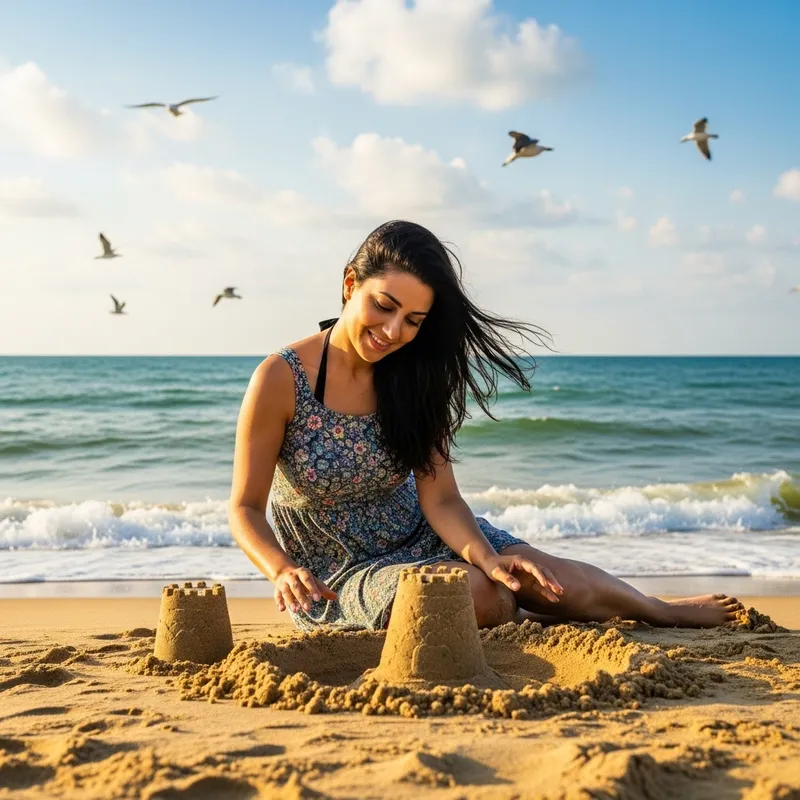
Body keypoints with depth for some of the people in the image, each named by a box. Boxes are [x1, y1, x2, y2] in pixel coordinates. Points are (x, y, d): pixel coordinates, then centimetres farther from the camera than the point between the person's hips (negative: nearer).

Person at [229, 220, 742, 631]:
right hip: (335, 574, -4)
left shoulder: (414, 379, -5)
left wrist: (487, 557, -29)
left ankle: (662, 611, 16)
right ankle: (527, 620, 5)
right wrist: (284, 571, -34)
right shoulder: (281, 379, -18)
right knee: (475, 596, -30)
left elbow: (440, 499, -10)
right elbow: (246, 509, -14)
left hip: (419, 539, 5)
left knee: (544, 576, -12)